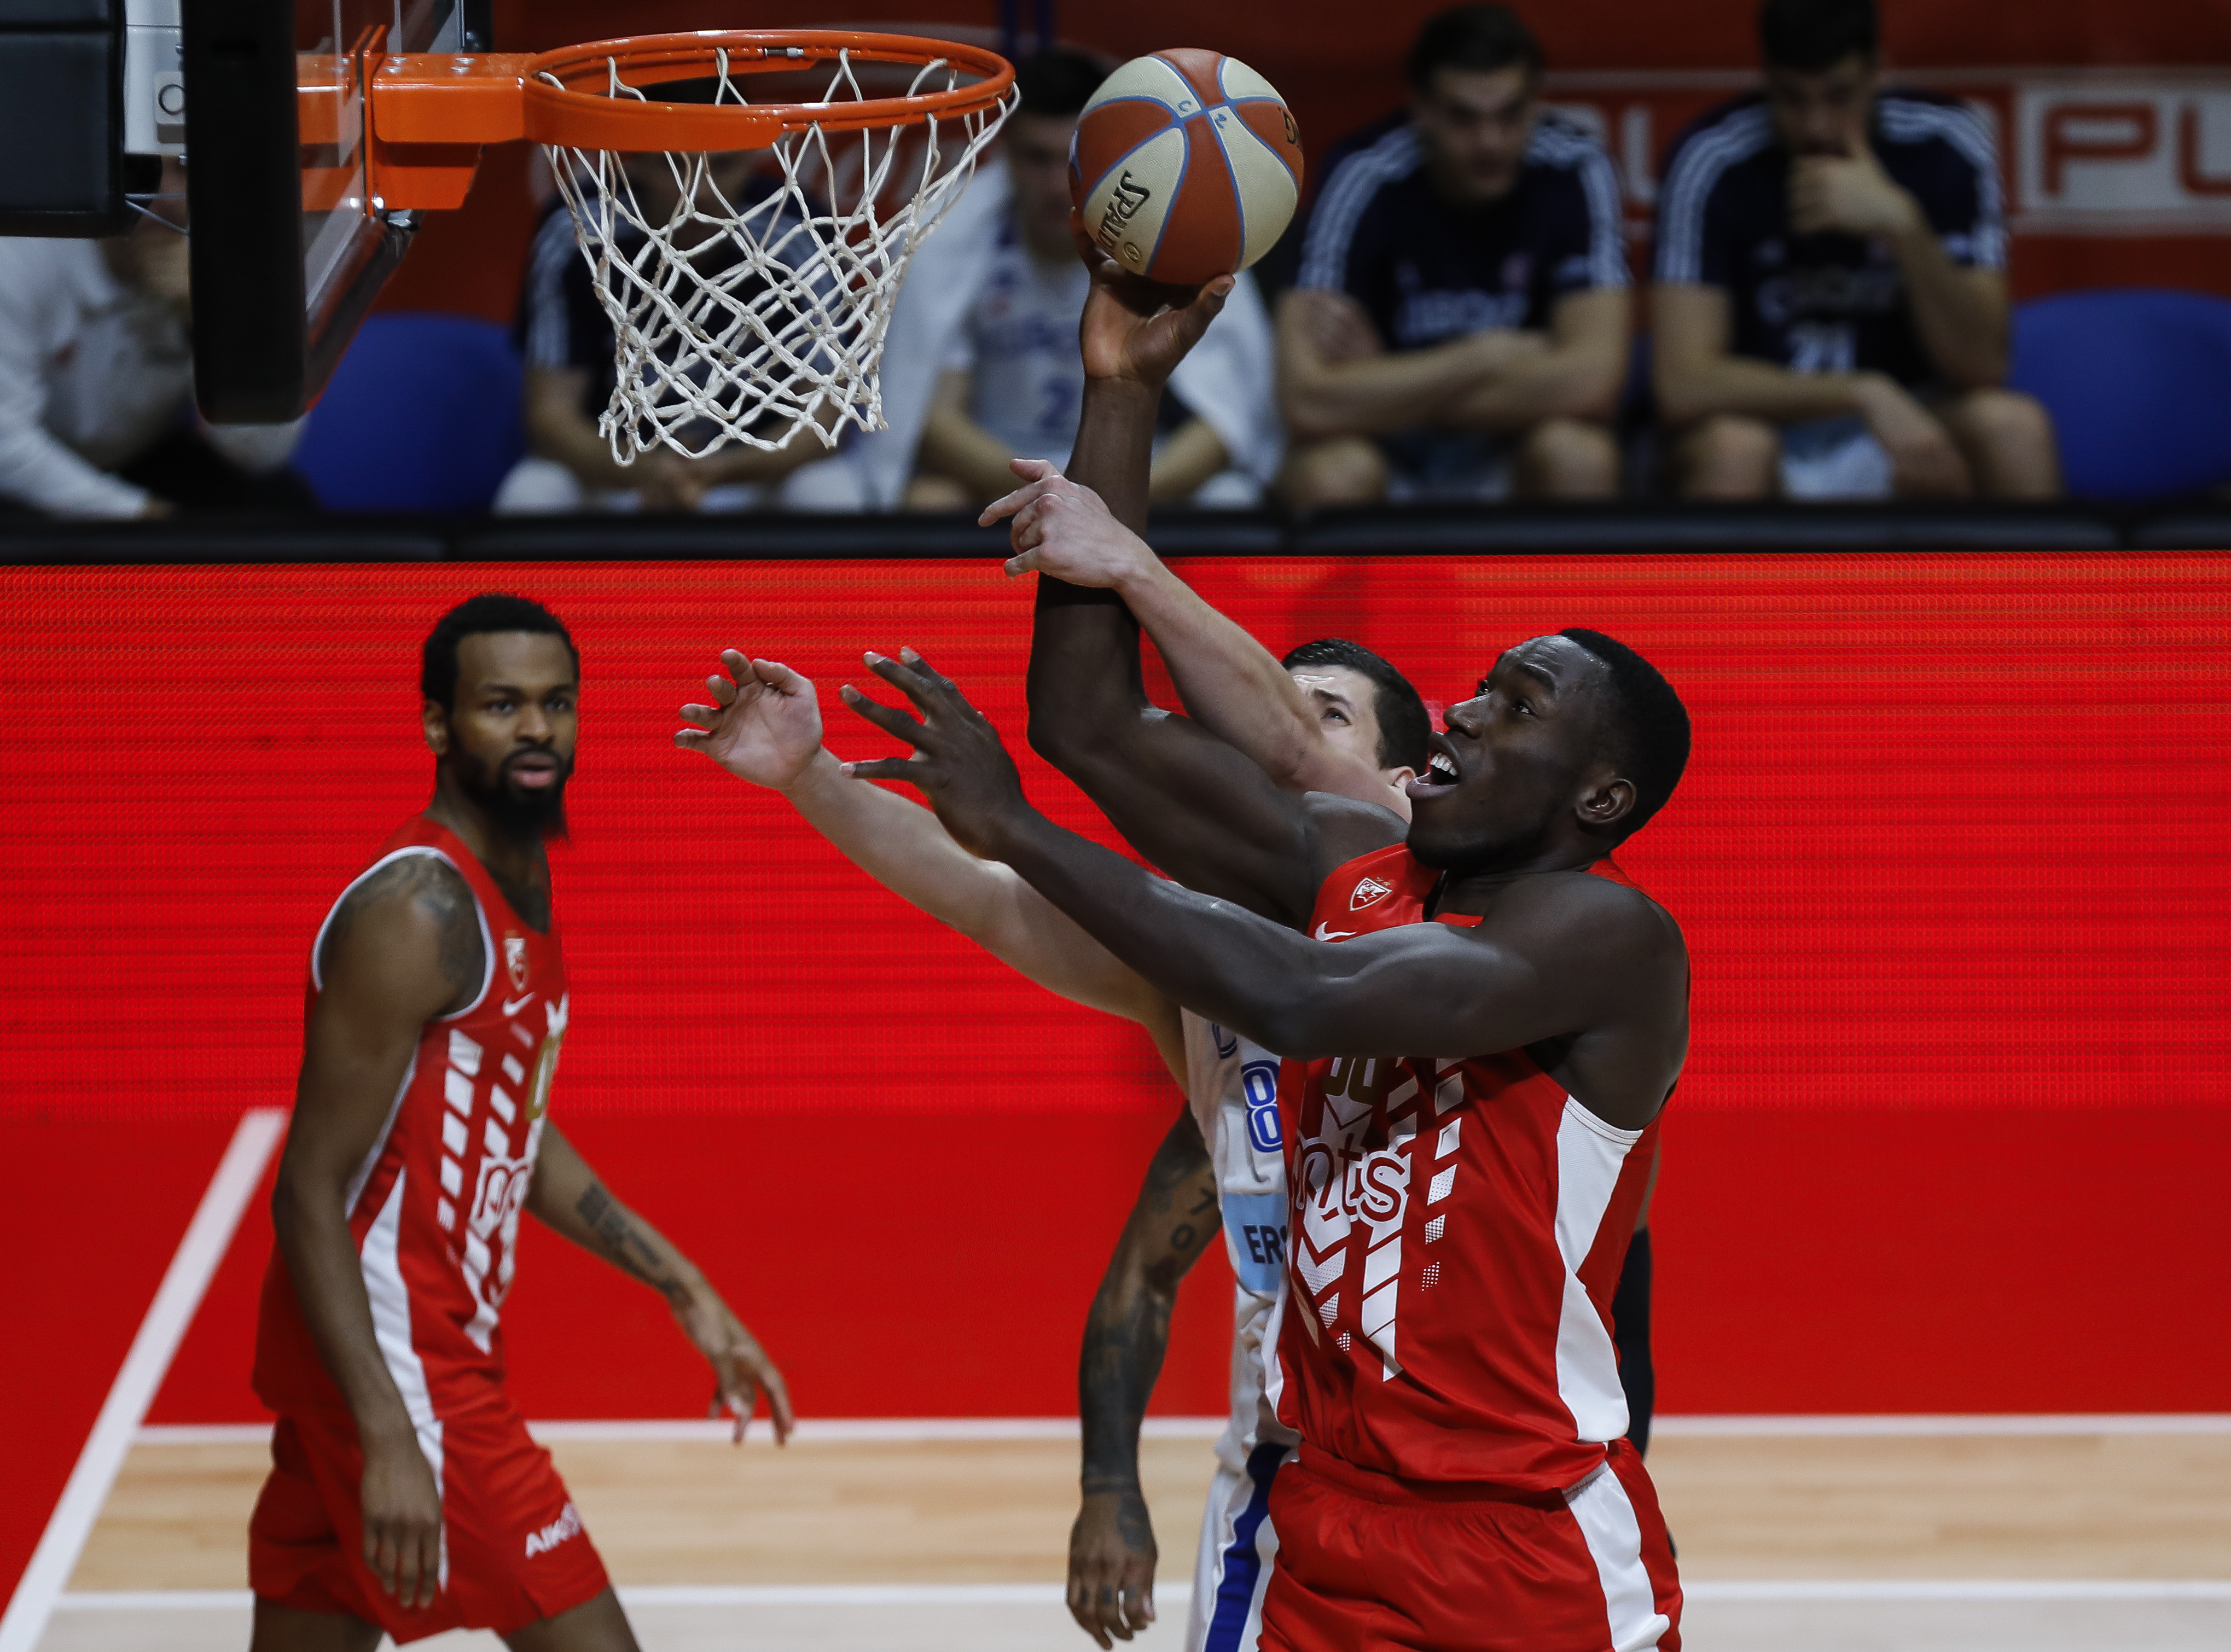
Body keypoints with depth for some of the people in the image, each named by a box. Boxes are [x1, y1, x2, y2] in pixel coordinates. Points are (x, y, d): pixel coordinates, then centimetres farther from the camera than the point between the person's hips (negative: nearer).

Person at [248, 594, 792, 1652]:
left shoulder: (518, 878, 11)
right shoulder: (417, 914, -19)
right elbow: (310, 1193, -21)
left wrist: (682, 1289, 22)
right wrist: (388, 1437, -28)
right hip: (396, 1359, -10)